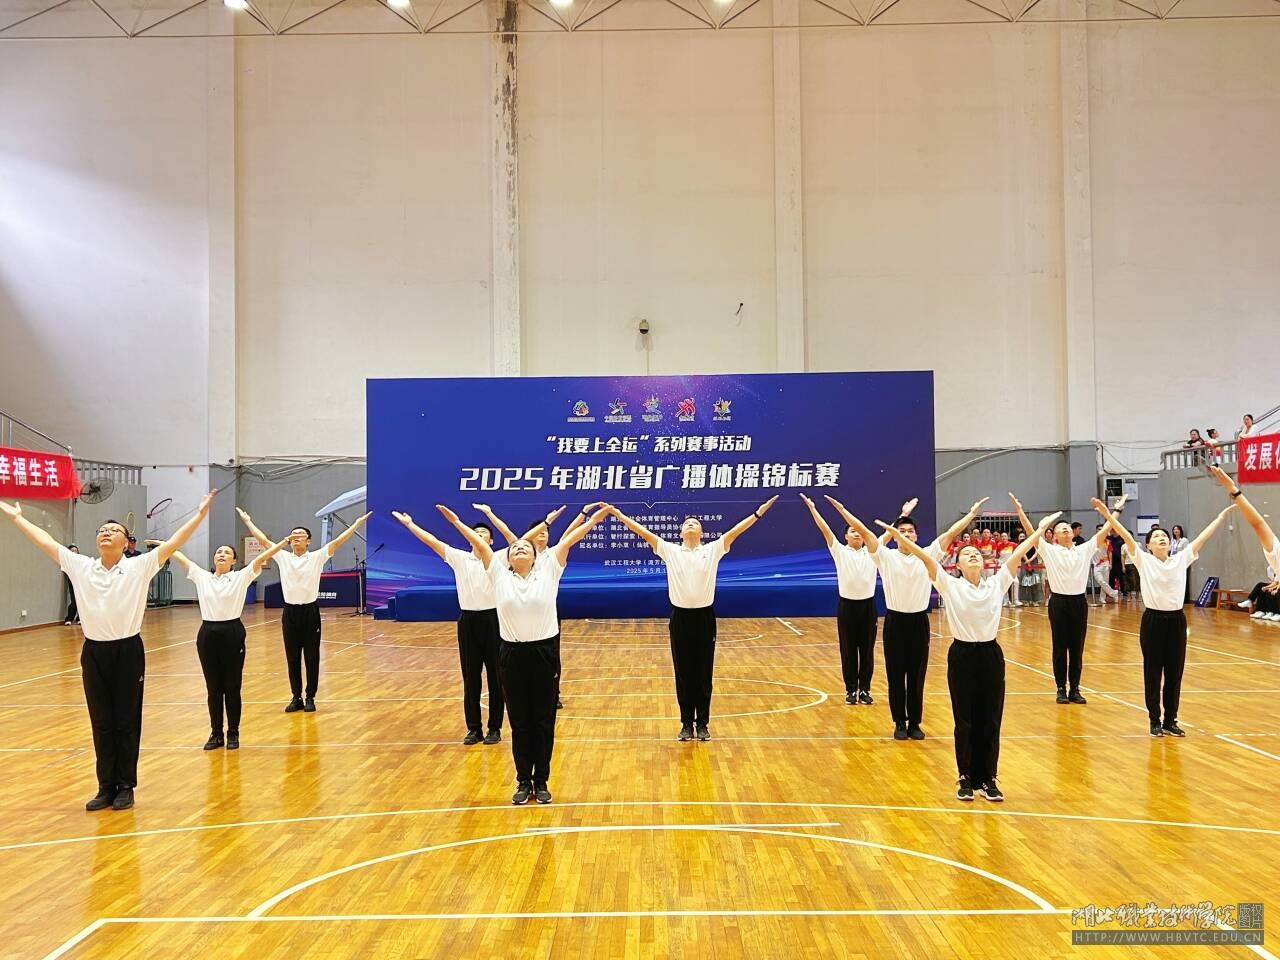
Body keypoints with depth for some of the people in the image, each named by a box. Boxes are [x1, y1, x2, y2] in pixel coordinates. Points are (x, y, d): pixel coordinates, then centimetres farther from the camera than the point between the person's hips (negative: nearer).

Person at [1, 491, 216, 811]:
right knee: (101, 723, 10)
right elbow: (45, 541, 12)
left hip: (127, 652, -3)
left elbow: (173, 543, -13)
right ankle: (106, 787, 21)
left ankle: (125, 787, 17)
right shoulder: (79, 566, 4)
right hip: (94, 653, 3)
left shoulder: (139, 566, -5)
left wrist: (200, 514, -20)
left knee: (127, 722, 6)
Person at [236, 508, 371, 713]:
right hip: (290, 612, 2)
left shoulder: (317, 557, 0)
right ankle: (296, 697, 18)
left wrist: (358, 523, -12)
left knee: (311, 657, 4)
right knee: (292, 658, 8)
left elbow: (337, 541, -6)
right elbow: (263, 540, 11)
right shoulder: (283, 557, 6)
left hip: (310, 611, -2)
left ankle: (310, 697, 14)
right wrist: (248, 521, 16)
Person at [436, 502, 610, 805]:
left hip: (544, 653, -1)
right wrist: (456, 522, 4)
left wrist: (594, 519, -4)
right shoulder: (499, 575, 4)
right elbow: (480, 544, 4)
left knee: (544, 722, 7)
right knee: (519, 722, 8)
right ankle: (523, 781, 20)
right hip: (512, 655, 1)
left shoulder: (548, 571, 2)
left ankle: (541, 781, 18)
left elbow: (567, 541, -1)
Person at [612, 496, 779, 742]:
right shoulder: (669, 550, 3)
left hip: (704, 618, 0)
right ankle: (687, 723, 18)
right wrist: (619, 514, -6)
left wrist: (758, 512, -13)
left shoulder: (712, 550, 3)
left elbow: (736, 530, -5)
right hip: (680, 618, 0)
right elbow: (642, 531, -1)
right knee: (683, 674, 7)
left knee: (704, 674, 7)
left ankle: (702, 723, 18)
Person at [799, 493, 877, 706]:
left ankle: (864, 689, 16)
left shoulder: (872, 552, 5)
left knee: (867, 650, 6)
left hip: (867, 605, 2)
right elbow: (825, 531, -9)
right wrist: (813, 509, -17)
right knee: (848, 650, 4)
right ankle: (851, 690, 14)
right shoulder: (840, 551, -1)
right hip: (847, 605, -2)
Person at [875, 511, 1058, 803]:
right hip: (962, 656, -2)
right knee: (965, 721, 6)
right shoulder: (949, 585, -4)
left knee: (991, 721, 8)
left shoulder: (997, 583, 3)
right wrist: (897, 535, -23)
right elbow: (926, 557, -14)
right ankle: (966, 778, 18)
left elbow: (1018, 554, 0)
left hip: (991, 655, 2)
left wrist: (1041, 529, -3)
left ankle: (988, 778, 20)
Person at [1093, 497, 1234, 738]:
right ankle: (1155, 721, 14)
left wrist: (1222, 515, 7)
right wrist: (1108, 515, -26)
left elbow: (1203, 537, 6)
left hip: (1176, 620, 3)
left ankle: (1171, 720, 20)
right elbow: (1126, 535, -15)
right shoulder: (1144, 560, -4)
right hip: (1153, 620, -3)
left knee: (1175, 673, 9)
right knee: (1153, 673, 4)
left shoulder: (1181, 560, 5)